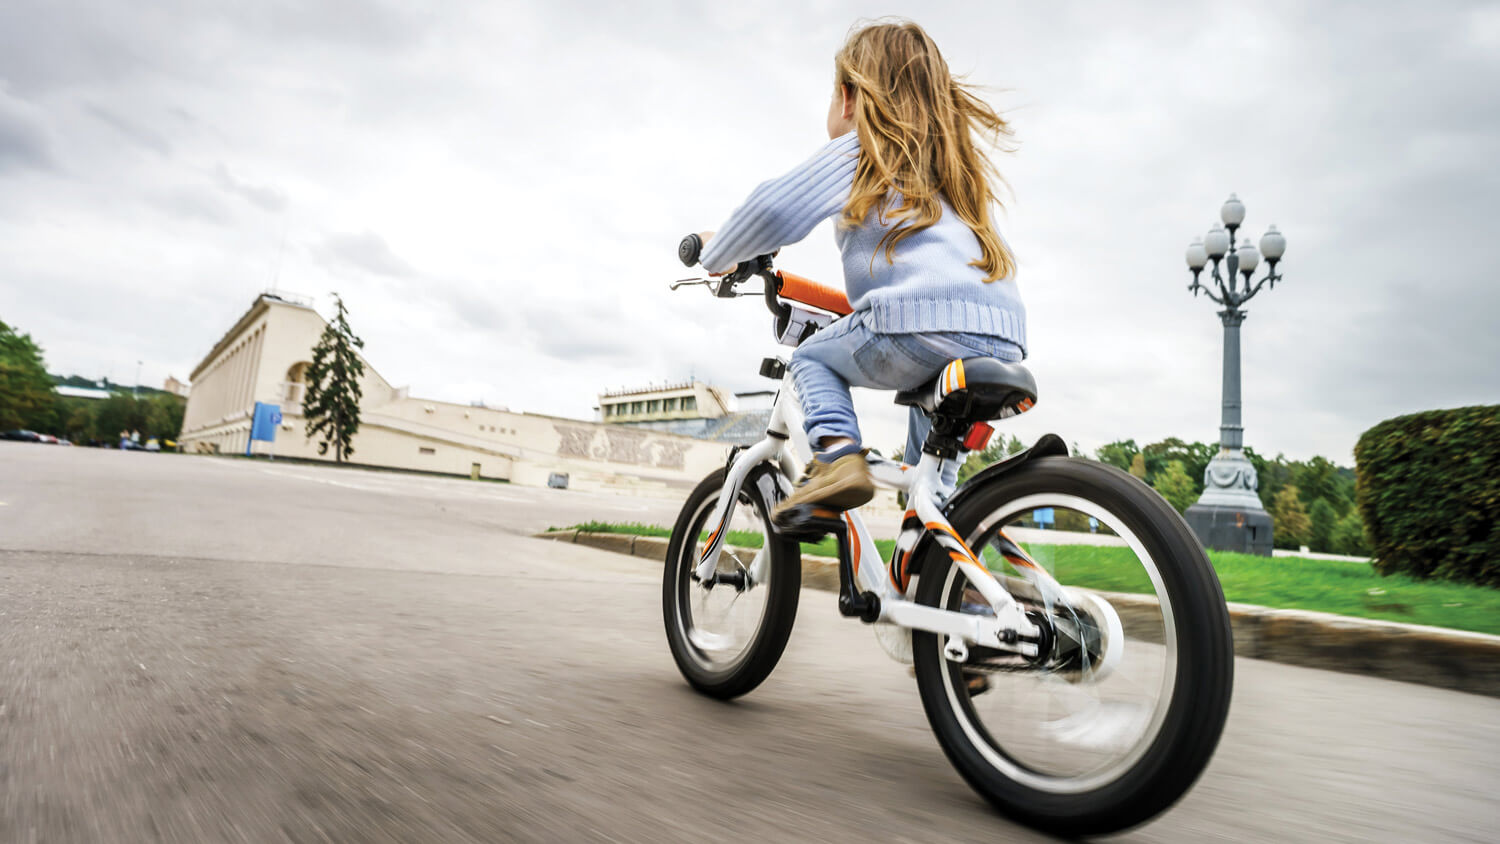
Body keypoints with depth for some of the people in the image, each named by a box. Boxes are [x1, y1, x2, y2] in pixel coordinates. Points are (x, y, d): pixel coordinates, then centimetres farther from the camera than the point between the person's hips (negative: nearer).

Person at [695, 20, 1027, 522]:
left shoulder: (861, 148, 11)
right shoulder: (955, 160, 31)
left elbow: (774, 211, 2)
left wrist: (717, 255, 20)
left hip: (922, 323, -7)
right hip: (1006, 342, 7)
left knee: (812, 356, 19)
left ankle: (837, 453, -6)